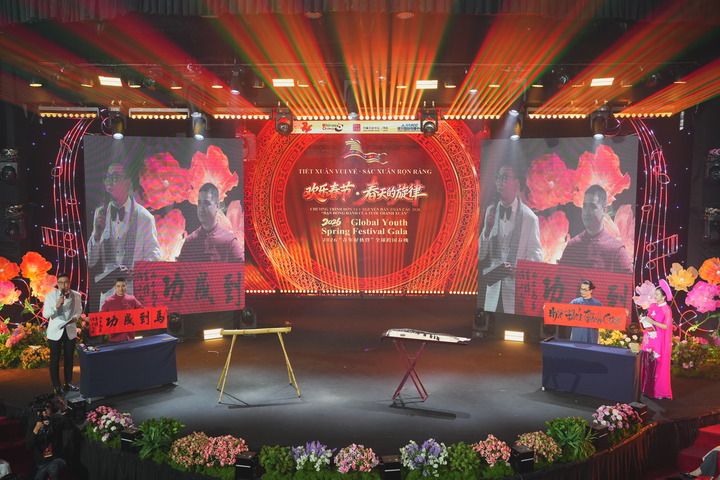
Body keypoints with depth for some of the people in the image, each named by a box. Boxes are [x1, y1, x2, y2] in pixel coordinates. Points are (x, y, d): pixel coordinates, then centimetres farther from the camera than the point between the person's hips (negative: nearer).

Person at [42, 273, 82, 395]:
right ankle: (56, 386, 13)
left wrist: (75, 317, -12)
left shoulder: (76, 295, -4)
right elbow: (45, 314, -10)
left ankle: (68, 383, 25)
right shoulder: (50, 296, -9)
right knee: (55, 359, 3)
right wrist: (56, 306, -26)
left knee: (69, 358, 12)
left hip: (71, 331, 2)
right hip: (55, 331, -2)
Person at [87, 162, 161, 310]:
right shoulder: (100, 213, 8)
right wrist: (97, 233, -8)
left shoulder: (144, 216, -2)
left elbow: (154, 254, 2)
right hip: (107, 291, 3)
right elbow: (91, 261, 8)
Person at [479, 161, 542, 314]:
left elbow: (536, 255, -1)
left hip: (517, 290, -3)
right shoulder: (490, 211, 7)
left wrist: (516, 269, -18)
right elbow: (480, 254, 8)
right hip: (493, 290, 3)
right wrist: (487, 229, -9)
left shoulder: (529, 217, -6)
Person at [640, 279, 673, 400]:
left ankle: (659, 391, 4)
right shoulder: (652, 307, 11)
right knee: (647, 365, 6)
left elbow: (666, 326, -14)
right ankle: (646, 389, 14)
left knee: (658, 366, -4)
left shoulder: (666, 310, -9)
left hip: (659, 342, -6)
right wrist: (644, 321, -2)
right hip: (649, 340, 6)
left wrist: (652, 322, -21)